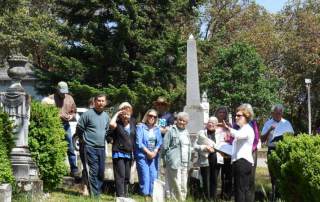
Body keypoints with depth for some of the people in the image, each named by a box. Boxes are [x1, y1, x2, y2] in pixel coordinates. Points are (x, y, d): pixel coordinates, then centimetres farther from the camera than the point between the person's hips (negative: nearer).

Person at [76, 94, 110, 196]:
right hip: (90, 148, -6)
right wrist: (85, 139, 3)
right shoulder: (88, 114, -8)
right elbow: (79, 128, -4)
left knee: (101, 172, 8)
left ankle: (98, 192, 19)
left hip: (102, 148, 6)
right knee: (93, 172, -8)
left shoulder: (106, 116, 12)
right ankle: (94, 194, -5)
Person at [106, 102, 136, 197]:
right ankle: (120, 196, -11)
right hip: (119, 153, -6)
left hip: (129, 154, 6)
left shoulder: (133, 121, 7)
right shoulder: (117, 123, -9)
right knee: (120, 177, -10)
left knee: (127, 177, 13)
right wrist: (116, 114, -19)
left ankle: (125, 196, 23)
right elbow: (112, 124, -33)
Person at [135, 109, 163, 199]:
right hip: (142, 156, -4)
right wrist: (148, 152, -12)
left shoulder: (157, 129, 13)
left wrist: (154, 152, -8)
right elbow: (139, 142, -9)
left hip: (154, 156, 5)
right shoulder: (141, 127, -2)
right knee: (145, 177, -9)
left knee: (154, 177, 1)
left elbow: (160, 142, 7)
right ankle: (145, 196, -5)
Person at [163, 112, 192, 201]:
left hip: (185, 163, 7)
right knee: (176, 185, -11)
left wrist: (188, 161, 17)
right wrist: (167, 159, -6)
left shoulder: (186, 132, 19)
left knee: (183, 186, 7)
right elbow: (165, 147, -3)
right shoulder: (172, 131, -2)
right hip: (174, 162, -7)